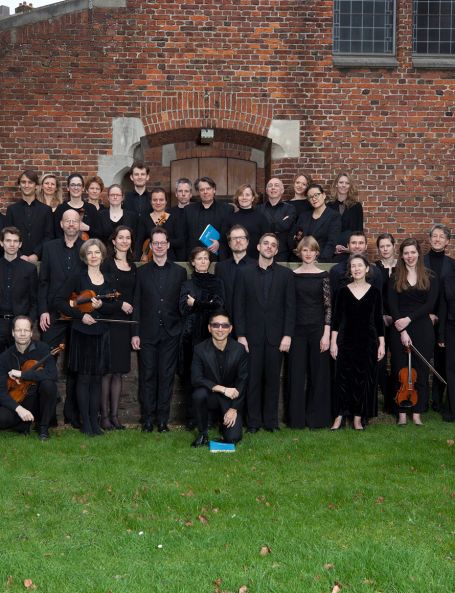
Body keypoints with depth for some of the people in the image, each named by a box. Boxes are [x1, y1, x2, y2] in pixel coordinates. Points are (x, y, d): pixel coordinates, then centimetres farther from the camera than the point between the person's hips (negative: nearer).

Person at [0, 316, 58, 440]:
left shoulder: (42, 349, -9)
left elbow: (52, 374, -27)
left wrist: (21, 374, -24)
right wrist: (18, 408, -26)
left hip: (39, 401, 0)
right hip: (16, 403, 0)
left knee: (48, 383, -32)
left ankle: (43, 427, -11)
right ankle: (23, 425, 4)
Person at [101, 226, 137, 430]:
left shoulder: (133, 267, 14)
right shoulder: (106, 264, -2)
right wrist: (120, 303, -14)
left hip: (125, 323, 5)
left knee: (118, 371, 7)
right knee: (107, 370, -3)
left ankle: (114, 414, 12)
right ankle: (104, 415, 3)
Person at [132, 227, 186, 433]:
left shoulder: (179, 272, 8)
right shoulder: (142, 272, 7)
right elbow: (136, 304, 4)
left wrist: (183, 329, -2)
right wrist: (135, 333, -2)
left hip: (170, 333, 0)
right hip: (147, 333, 0)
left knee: (166, 377, 3)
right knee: (147, 376, 2)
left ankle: (163, 419, 10)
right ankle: (147, 419, 10)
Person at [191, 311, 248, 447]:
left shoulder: (239, 350, -9)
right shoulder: (200, 349, -11)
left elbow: (242, 381, -5)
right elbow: (196, 379, -18)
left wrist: (234, 409, -11)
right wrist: (222, 389, -28)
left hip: (231, 399, 0)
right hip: (210, 396, 0)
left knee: (233, 437, -16)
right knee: (199, 394, -35)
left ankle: (225, 422, 22)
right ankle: (202, 433, -11)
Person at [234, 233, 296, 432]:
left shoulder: (286, 274, 6)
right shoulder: (245, 273, 6)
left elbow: (290, 307, 3)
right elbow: (239, 306, 3)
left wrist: (287, 335, -5)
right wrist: (241, 335, -4)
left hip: (275, 336, 0)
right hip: (252, 335, 0)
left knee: (272, 379, 4)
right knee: (253, 379, 2)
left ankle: (271, 421, 12)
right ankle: (253, 421, 10)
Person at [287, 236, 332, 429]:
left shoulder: (323, 276, 1)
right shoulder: (292, 275, 4)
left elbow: (328, 306, -1)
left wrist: (326, 334, -8)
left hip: (317, 328, -1)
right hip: (297, 329, 1)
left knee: (318, 373, 4)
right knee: (296, 374, 3)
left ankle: (317, 417, 15)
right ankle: (296, 418, 12)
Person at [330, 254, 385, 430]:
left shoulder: (374, 292, 2)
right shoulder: (343, 291, 1)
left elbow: (379, 319, 4)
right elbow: (336, 318, 3)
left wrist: (382, 343, 1)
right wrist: (333, 341, -2)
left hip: (368, 340, 0)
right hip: (346, 340, 0)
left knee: (365, 379, 4)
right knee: (343, 377, 1)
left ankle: (358, 417, 13)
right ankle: (340, 415, 10)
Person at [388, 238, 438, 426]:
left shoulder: (430, 277, 4)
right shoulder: (395, 278, 5)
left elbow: (430, 304, -4)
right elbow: (392, 306, -1)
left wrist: (409, 319, -13)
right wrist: (402, 331, -11)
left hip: (422, 329, 0)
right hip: (399, 329, 0)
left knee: (420, 371, 3)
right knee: (400, 371, 2)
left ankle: (417, 412, 12)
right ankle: (402, 412, 11)